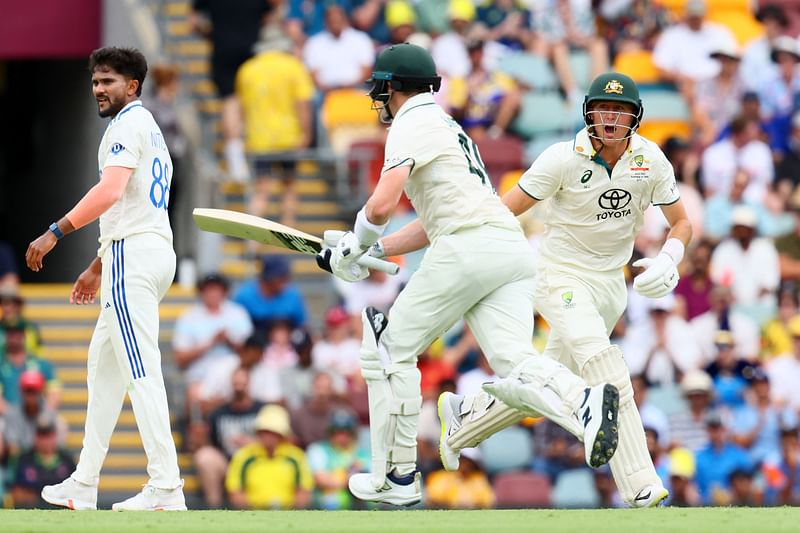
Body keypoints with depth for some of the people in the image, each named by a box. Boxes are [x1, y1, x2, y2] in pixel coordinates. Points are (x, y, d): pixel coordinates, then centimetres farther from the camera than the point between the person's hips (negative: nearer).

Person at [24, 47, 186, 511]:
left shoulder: (129, 122, -8)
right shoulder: (150, 128, 23)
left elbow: (110, 192, -23)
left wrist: (55, 233, -23)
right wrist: (97, 268, 30)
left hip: (132, 256, -11)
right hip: (155, 251, 11)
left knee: (141, 372, -13)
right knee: (103, 364, 16)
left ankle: (166, 486, -19)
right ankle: (84, 486, 19)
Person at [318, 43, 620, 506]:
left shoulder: (412, 125, 4)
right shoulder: (447, 126, 33)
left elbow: (382, 205, -10)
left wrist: (353, 247, 7)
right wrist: (373, 252, 33)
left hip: (468, 245, -8)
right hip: (514, 248, 8)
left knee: (393, 347, 8)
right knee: (515, 362, -11)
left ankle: (397, 477, 9)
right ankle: (582, 401, -43)